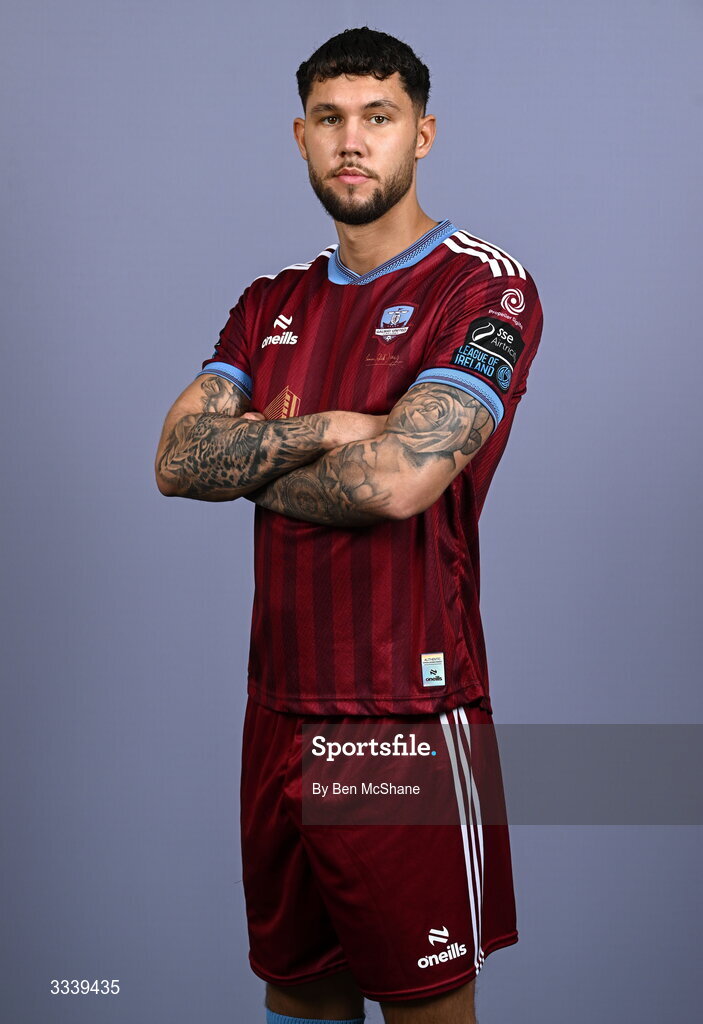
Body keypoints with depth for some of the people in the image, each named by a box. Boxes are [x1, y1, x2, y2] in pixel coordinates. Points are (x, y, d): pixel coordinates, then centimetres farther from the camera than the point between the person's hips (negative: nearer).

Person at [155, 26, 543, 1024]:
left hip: (409, 718, -6)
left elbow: (397, 480, -21)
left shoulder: (485, 287, -8)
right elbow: (177, 457, 1)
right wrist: (324, 430, -14)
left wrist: (249, 462, -5)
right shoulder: (274, 302, 14)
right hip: (279, 709, 6)